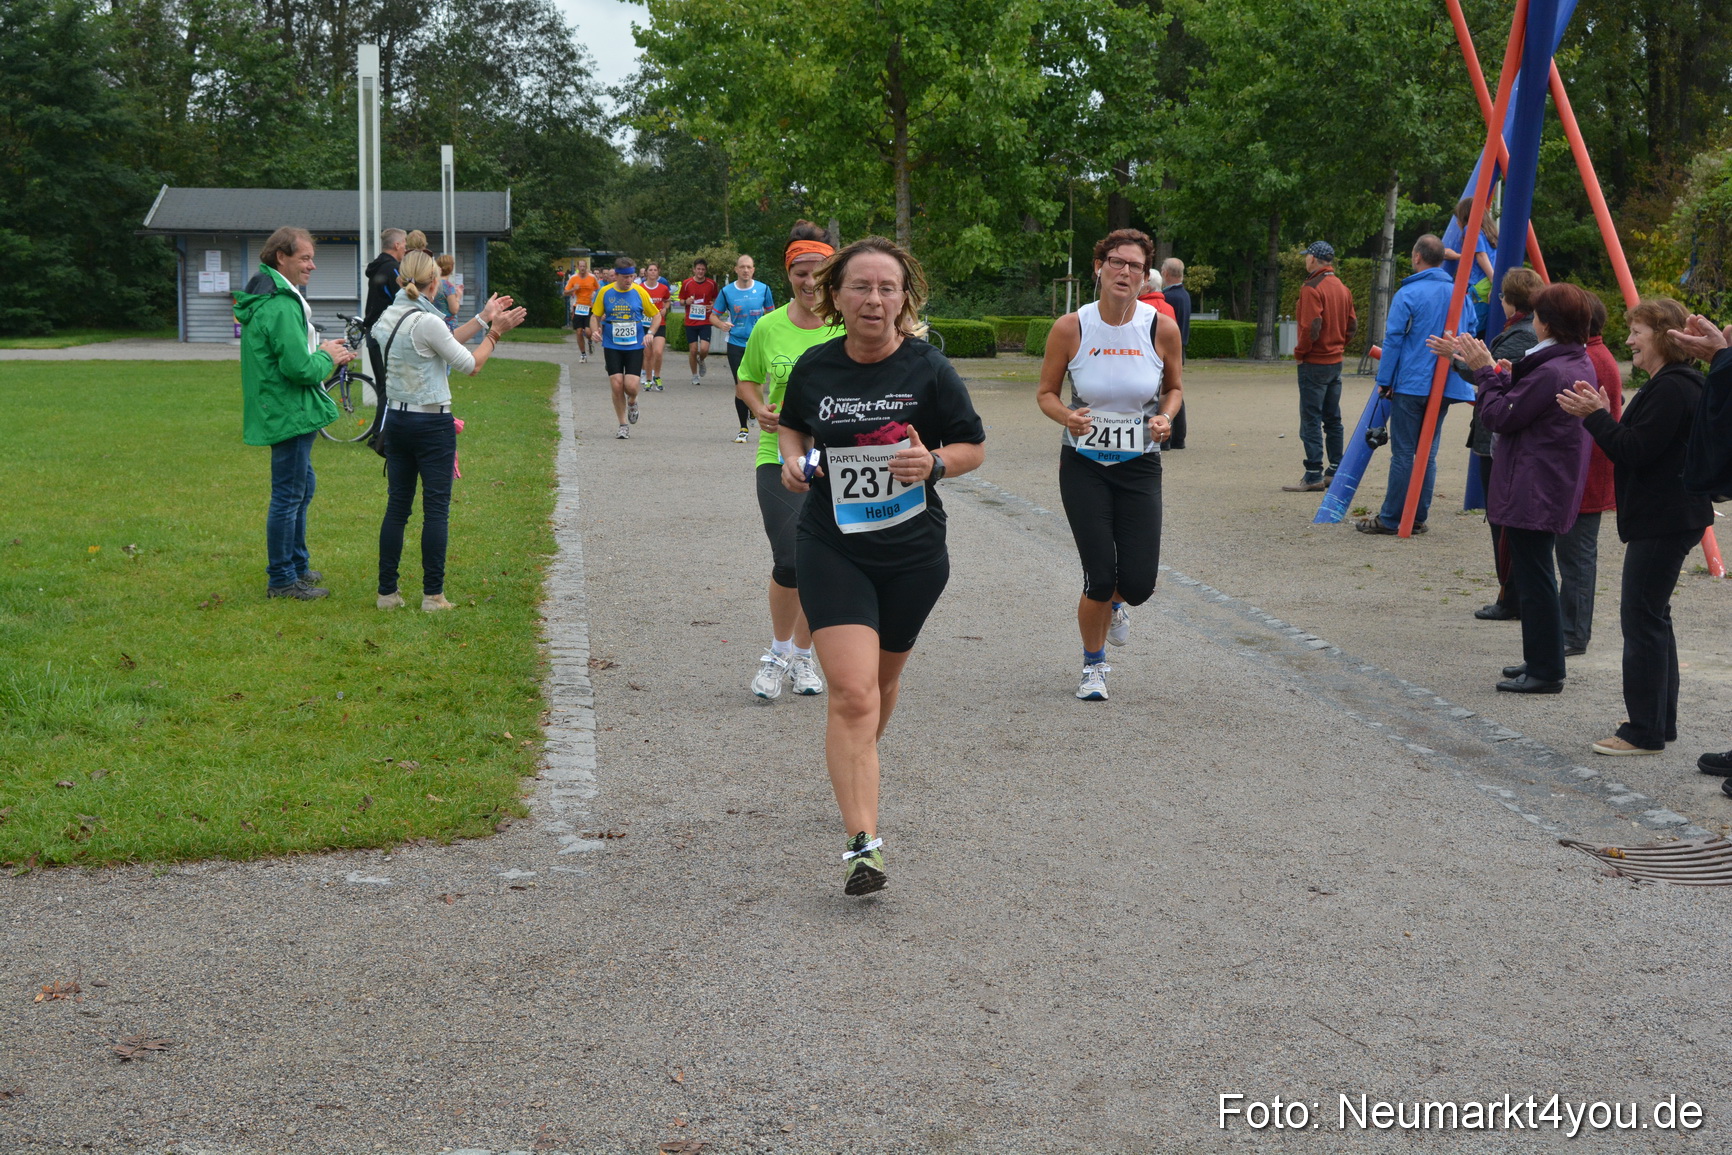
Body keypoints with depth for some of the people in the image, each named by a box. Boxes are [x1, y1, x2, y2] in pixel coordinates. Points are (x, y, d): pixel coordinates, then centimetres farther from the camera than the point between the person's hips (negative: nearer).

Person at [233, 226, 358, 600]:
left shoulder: (271, 299, 13)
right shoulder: (281, 307, -22)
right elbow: (299, 367, -27)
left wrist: (323, 352, 9)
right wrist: (326, 358, -9)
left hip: (287, 412, 11)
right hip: (289, 413, -11)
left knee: (303, 486, 22)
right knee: (289, 495, -3)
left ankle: (297, 564, 34)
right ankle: (281, 580, 6)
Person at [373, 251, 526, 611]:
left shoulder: (389, 317, 5)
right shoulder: (425, 322, -18)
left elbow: (446, 343, 11)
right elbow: (471, 364, -9)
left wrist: (483, 319, 15)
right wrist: (495, 331, 4)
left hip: (396, 420, 7)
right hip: (432, 424, -7)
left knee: (397, 506, 10)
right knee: (436, 510, 1)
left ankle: (387, 592, 11)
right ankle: (433, 594, 2)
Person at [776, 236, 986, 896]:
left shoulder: (929, 370, -8)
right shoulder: (814, 368, -3)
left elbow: (974, 447, 1)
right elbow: (792, 422, 18)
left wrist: (934, 464, -20)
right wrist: (793, 459, -3)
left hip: (913, 552, 1)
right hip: (832, 549, -1)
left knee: (881, 679, 20)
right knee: (851, 693, -15)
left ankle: (856, 768, 52)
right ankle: (863, 843, -18)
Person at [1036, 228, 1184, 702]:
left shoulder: (1162, 328, -7)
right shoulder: (1070, 328, -10)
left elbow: (1174, 387, 11)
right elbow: (1045, 393, 2)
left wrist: (1166, 417, -11)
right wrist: (1067, 416, -20)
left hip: (1140, 467, 1)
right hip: (1084, 467, -1)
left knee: (1139, 584, -4)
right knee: (1100, 578, -7)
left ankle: (1114, 604, 37)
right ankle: (1094, 665, 22)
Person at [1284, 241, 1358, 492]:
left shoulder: (1312, 288, -15)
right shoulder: (1342, 288, 11)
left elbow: (1311, 327, -21)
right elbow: (1352, 324, 13)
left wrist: (1300, 352, -9)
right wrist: (1339, 346, 16)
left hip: (1314, 363, -8)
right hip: (1336, 361, 8)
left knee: (1311, 419, -6)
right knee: (1332, 418, 14)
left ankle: (1313, 476, -7)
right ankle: (1335, 470, 17)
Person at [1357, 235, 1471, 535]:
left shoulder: (1408, 294, -9)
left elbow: (1393, 340, -9)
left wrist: (1384, 380, -4)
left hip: (1411, 384, -5)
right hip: (1445, 386, 5)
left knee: (1403, 453, -3)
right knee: (1428, 453, 10)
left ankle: (1390, 519, 0)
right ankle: (1419, 518, 12)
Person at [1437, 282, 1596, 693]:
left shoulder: (1549, 372, -22)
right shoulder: (1580, 364, 10)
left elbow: (1500, 416, -16)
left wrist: (1486, 372, -5)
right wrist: (1500, 374, 8)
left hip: (1531, 491, -11)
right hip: (1553, 489, 11)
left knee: (1534, 578, -4)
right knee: (1534, 575, 18)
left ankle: (1545, 670, 2)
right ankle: (1541, 661, 27)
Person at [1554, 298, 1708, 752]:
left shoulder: (1673, 388, -18)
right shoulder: (1667, 384, 16)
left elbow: (1636, 450, -22)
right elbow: (1635, 448, 17)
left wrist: (1596, 416, -15)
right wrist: (1602, 415, 7)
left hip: (1664, 522, -11)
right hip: (1661, 516, 11)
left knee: (1642, 618, -7)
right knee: (1651, 617, 16)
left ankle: (1645, 731, -3)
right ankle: (1660, 722, 23)